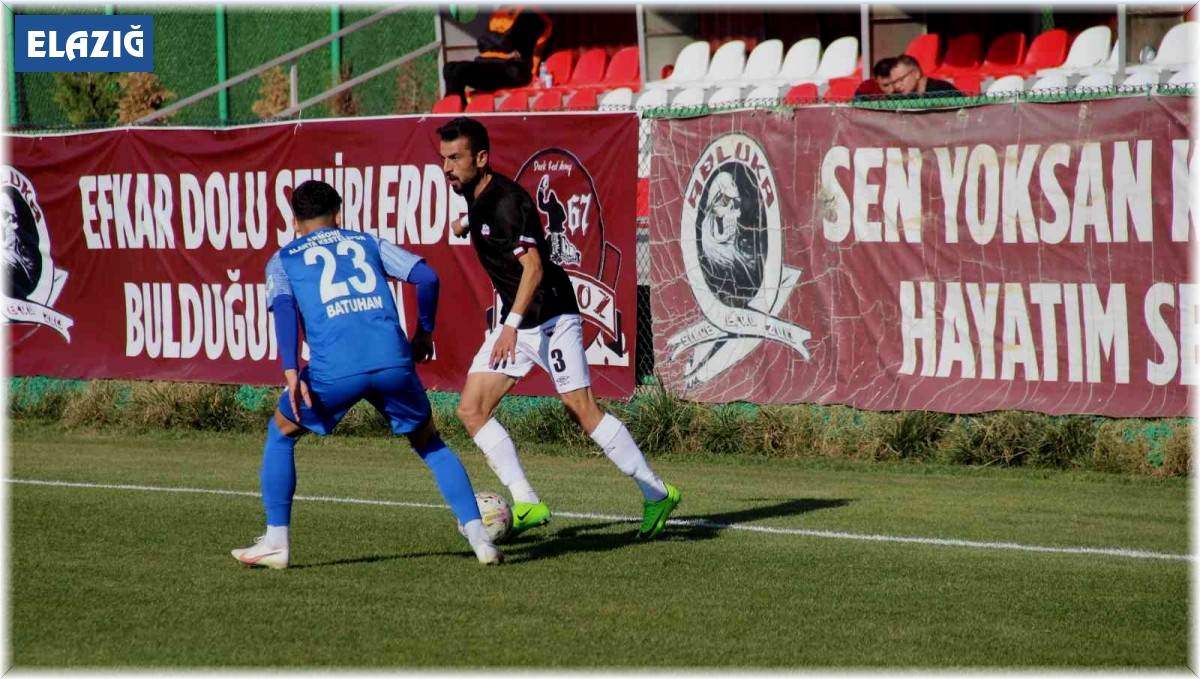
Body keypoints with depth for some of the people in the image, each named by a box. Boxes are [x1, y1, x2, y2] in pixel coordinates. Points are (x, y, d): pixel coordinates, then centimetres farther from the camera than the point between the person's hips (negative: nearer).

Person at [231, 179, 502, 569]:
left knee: (281, 432, 25)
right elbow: (426, 277, 15)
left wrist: (291, 372, -8)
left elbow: (283, 306, 1)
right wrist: (424, 333, 27)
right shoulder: (367, 243, 27)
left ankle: (276, 542, 20)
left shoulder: (283, 260, 22)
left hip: (333, 369, -2)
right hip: (393, 362, 2)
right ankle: (479, 538, 12)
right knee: (429, 444, 23)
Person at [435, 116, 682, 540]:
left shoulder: (505, 201, -20)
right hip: (515, 323, 9)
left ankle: (656, 494, 1)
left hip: (551, 317, -9)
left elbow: (533, 266, -28)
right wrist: (470, 225, 38)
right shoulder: (475, 197, 7)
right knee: (471, 410, -2)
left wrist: (512, 325, -34)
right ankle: (526, 505, -1)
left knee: (582, 410, -11)